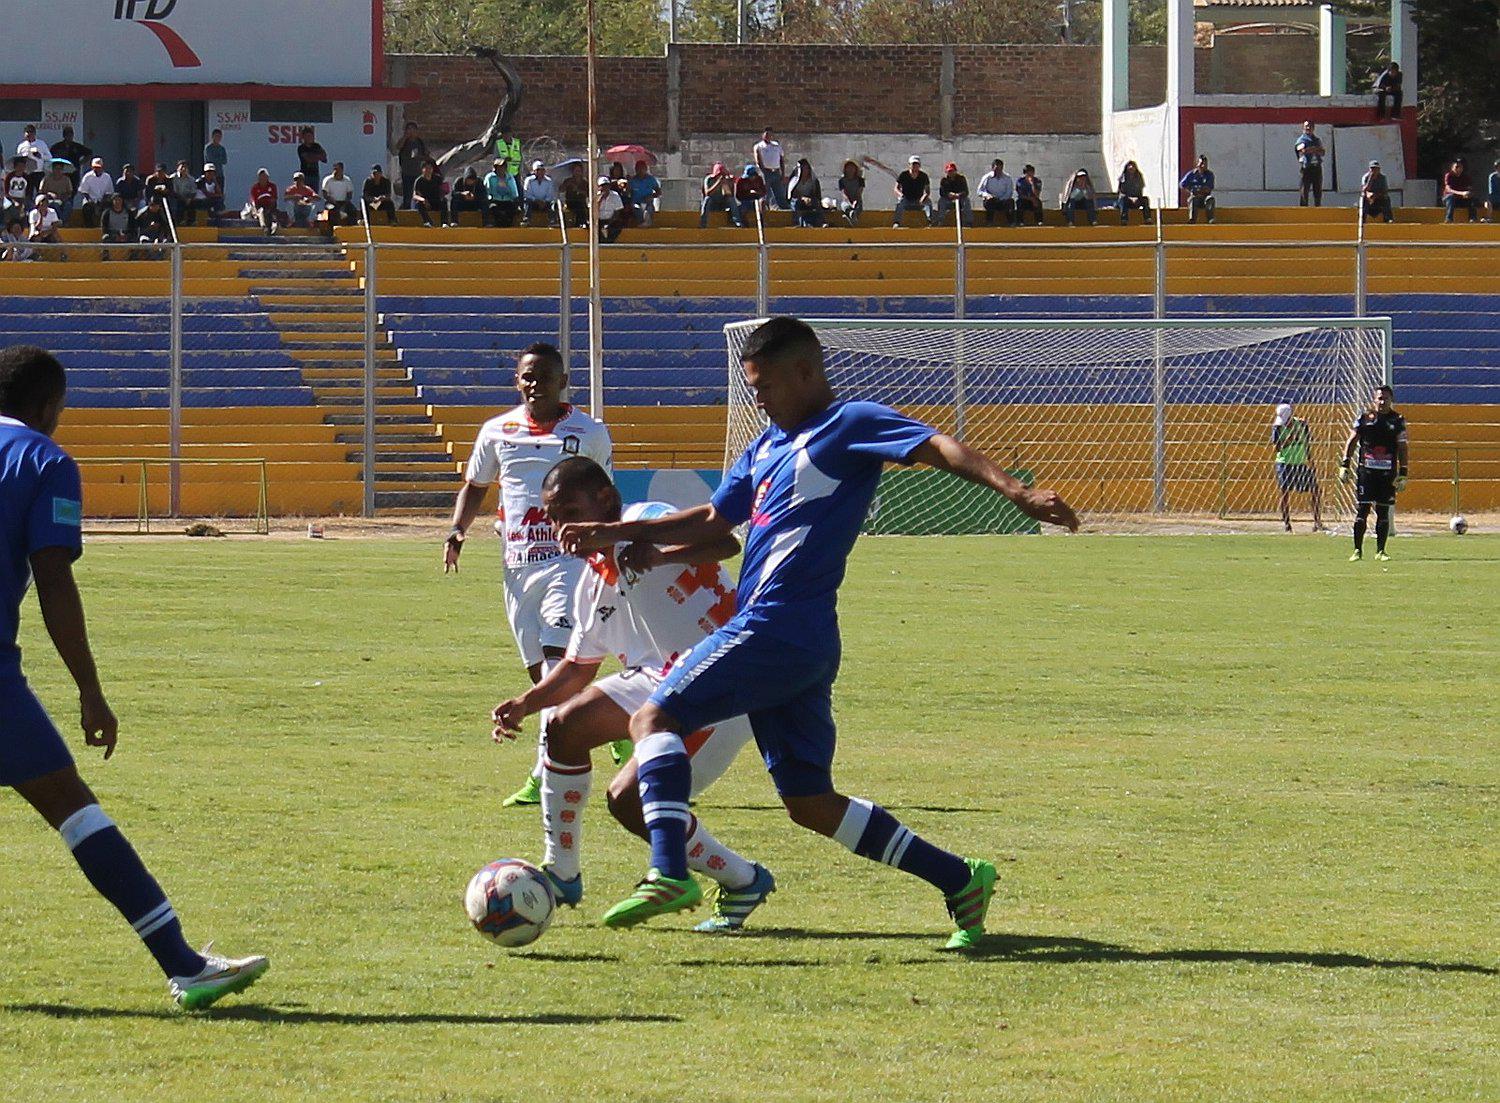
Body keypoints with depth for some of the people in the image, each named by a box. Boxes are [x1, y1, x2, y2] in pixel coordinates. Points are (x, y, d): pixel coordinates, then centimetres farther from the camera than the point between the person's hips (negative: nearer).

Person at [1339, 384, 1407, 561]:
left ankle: (1380, 551, 11)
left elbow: (1403, 449, 7)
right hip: (1366, 471, -1)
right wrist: (1345, 465, 0)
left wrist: (1403, 474, 1)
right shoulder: (1364, 418, 4)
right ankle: (1357, 550, 3)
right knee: (1362, 510, -4)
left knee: (1383, 513, 2)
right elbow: (1351, 442, 7)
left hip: (1387, 473, 1)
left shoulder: (1398, 421, 5)